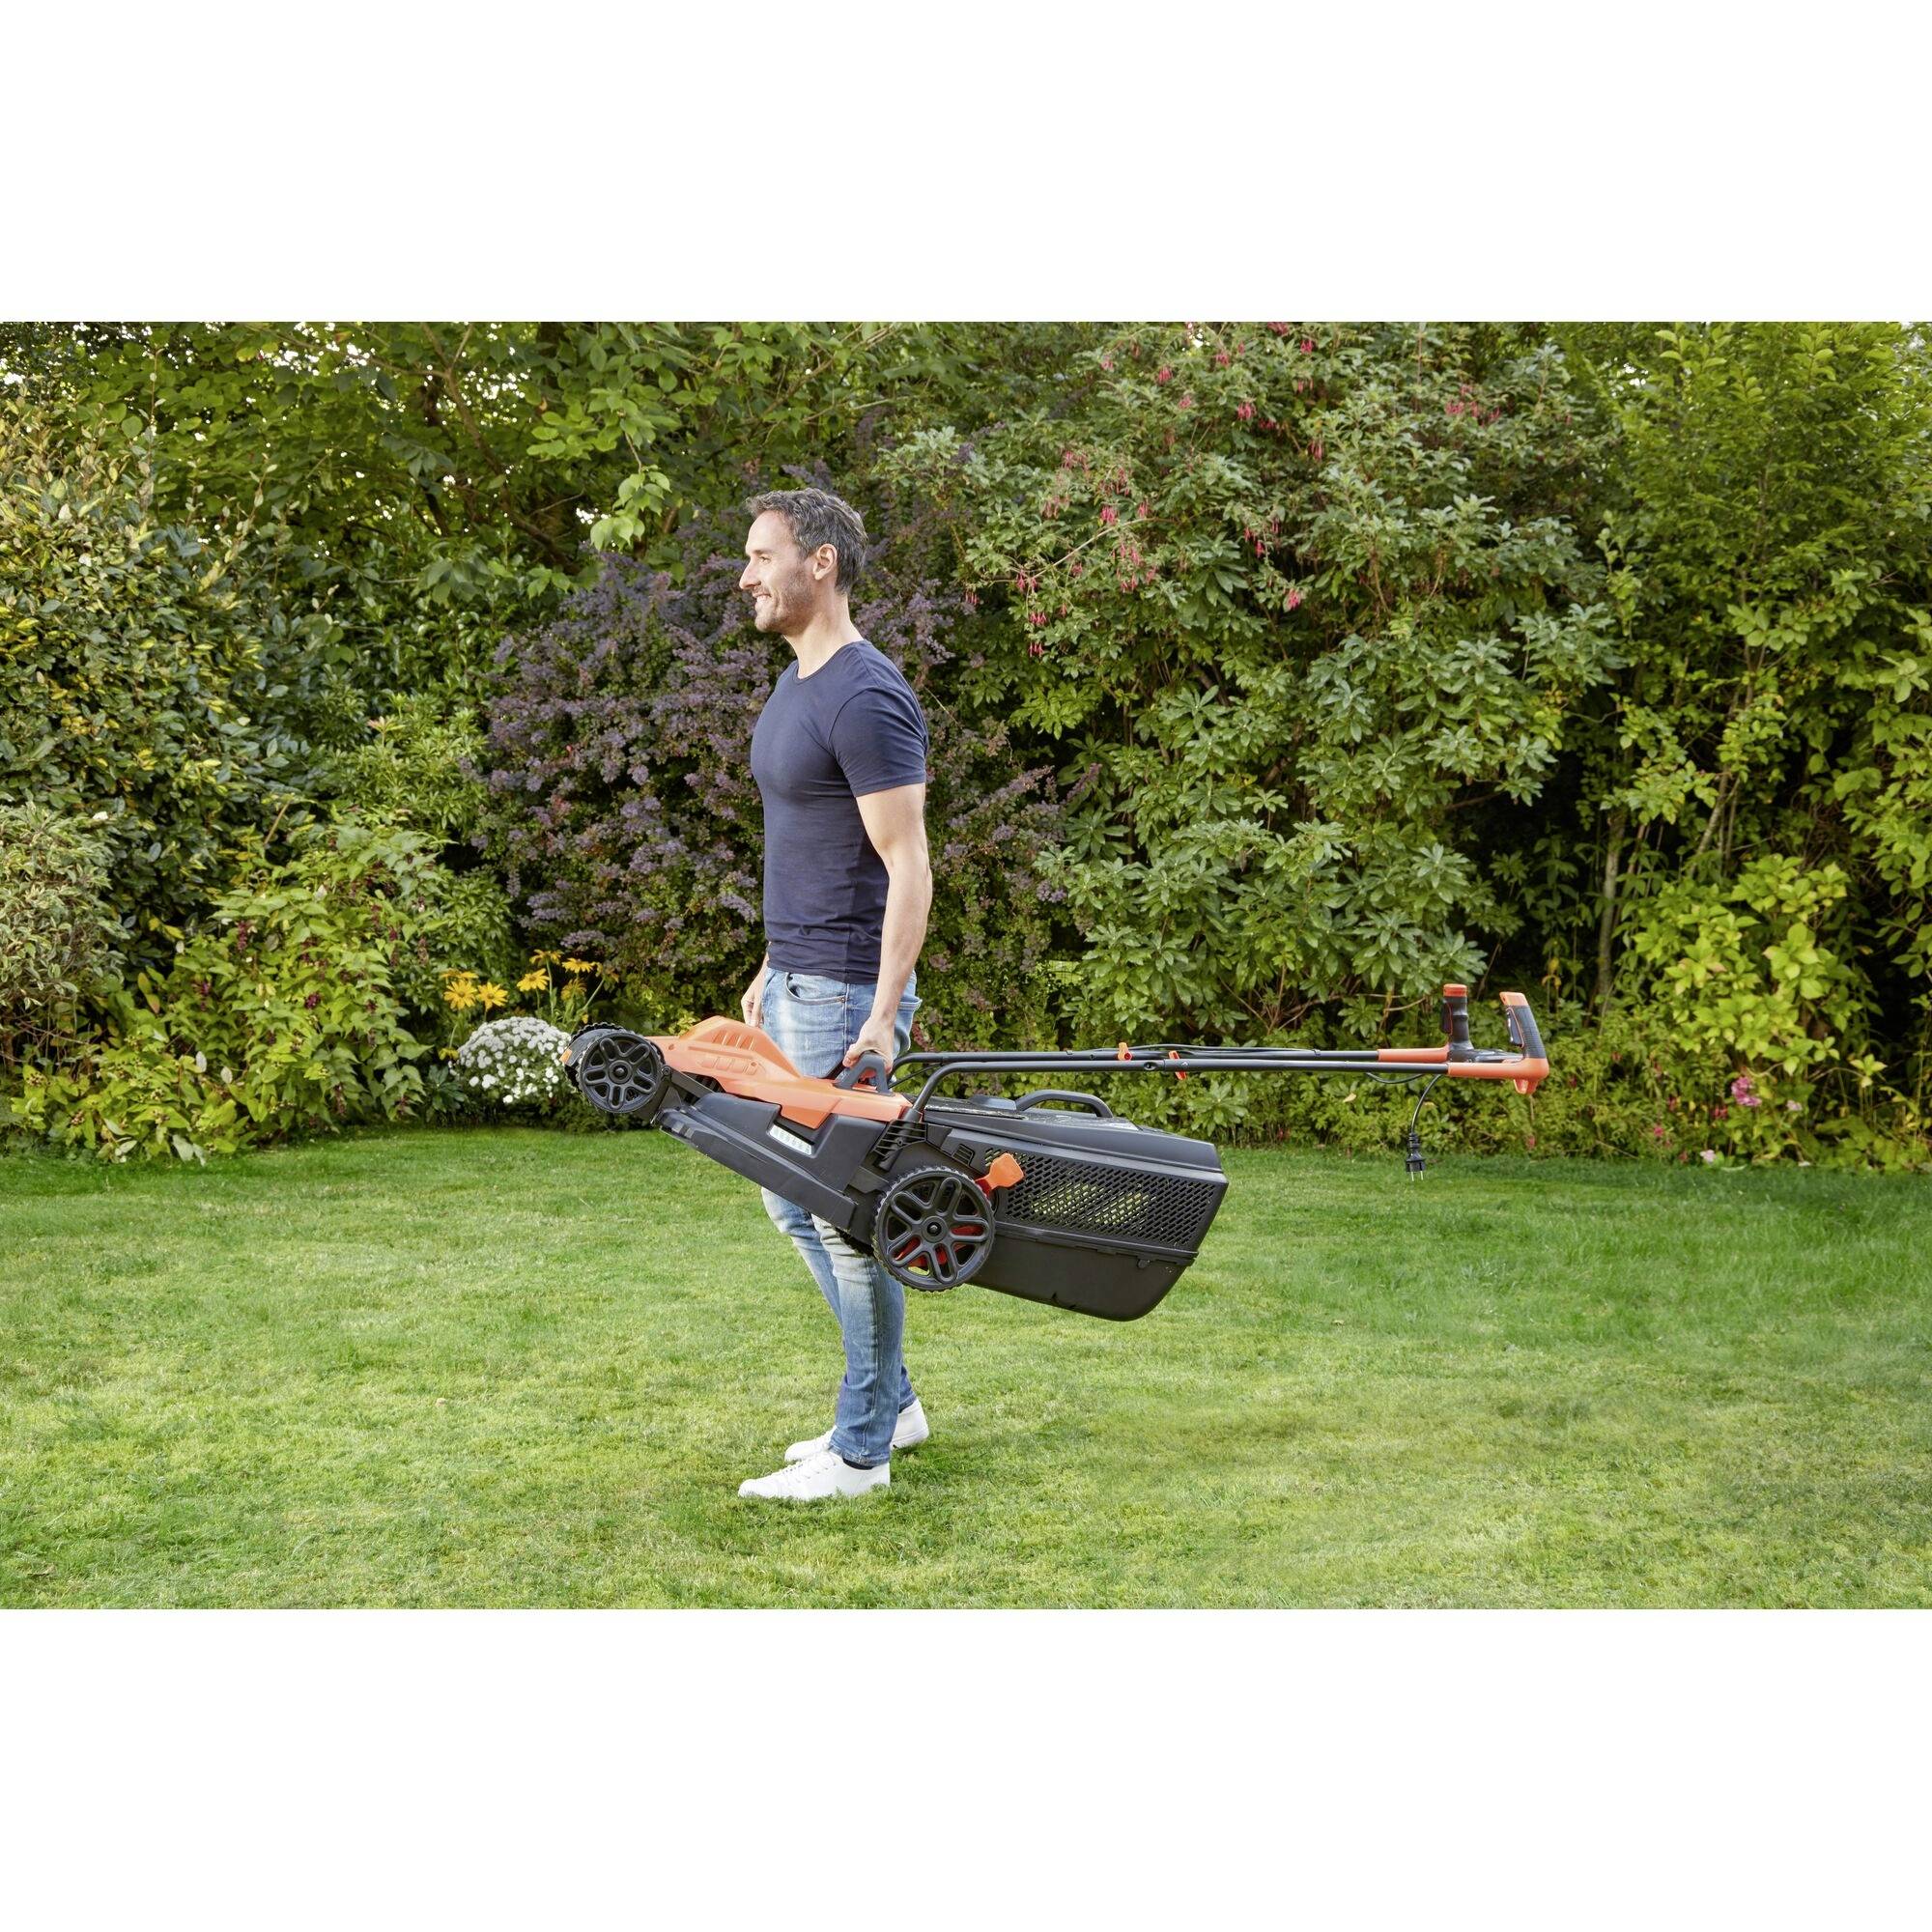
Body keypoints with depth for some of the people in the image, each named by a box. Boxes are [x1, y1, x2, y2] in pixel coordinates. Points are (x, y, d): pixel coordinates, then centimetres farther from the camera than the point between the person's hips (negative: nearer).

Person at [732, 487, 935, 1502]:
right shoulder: (793, 686, 14)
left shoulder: (866, 698, -17)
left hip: (846, 995, -10)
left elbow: (907, 868, -20)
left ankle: (860, 1451, 8)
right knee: (793, 1200, 16)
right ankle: (891, 1402, 28)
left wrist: (884, 1013, -25)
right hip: (793, 987, 10)